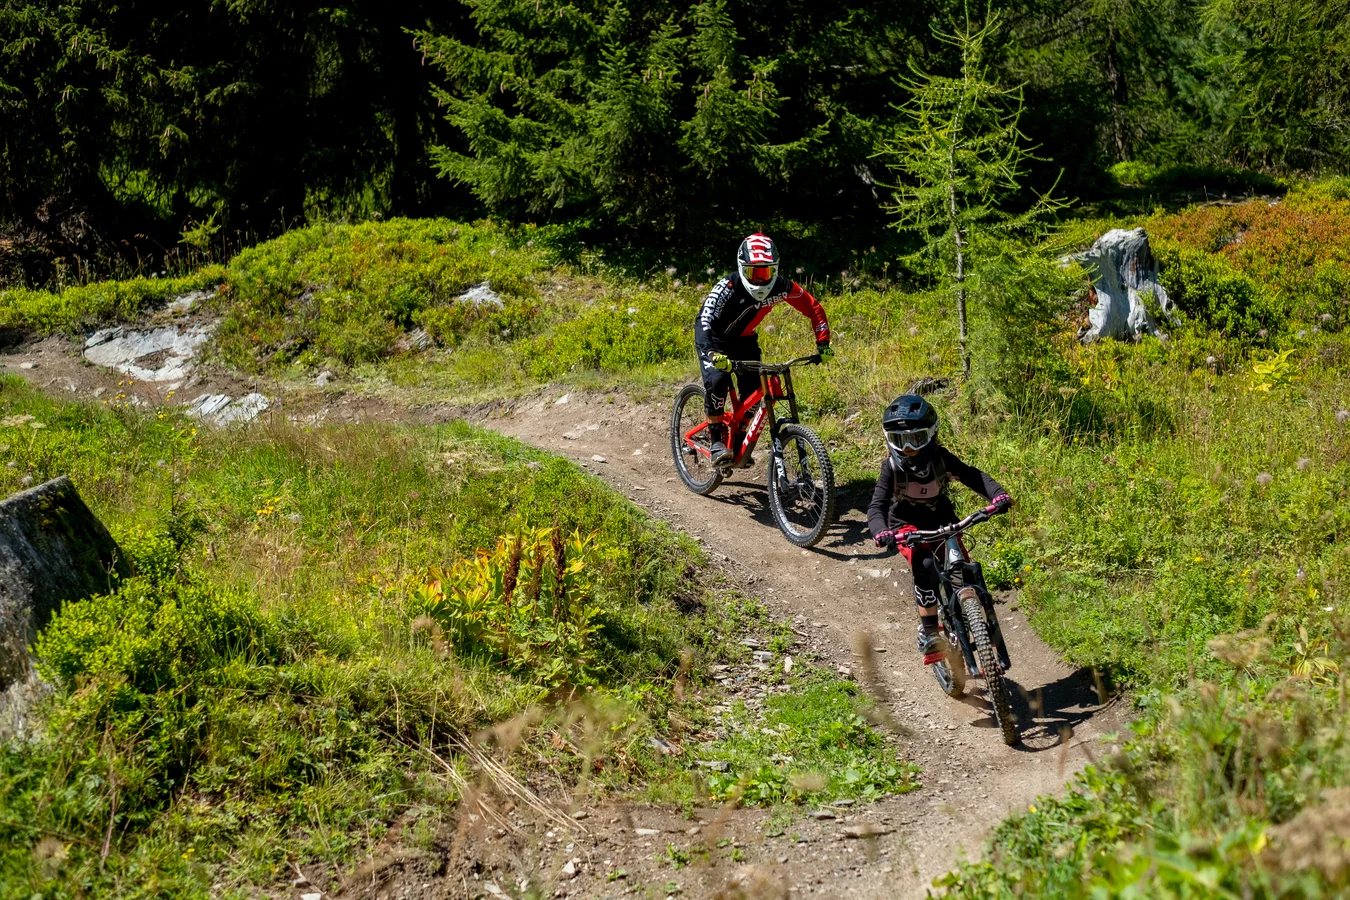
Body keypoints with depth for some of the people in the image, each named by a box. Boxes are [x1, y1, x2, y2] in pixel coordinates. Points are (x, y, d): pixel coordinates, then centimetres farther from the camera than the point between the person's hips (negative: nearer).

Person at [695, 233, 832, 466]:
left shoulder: (782, 286, -22)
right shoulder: (728, 287, -34)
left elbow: (814, 309, -10)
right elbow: (704, 320, -44)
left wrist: (823, 343, -19)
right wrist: (712, 353, -60)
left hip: (745, 339, 4)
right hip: (715, 339, -4)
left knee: (754, 390, -6)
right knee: (717, 381, -29)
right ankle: (718, 442, -15)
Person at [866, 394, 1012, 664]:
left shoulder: (940, 458, -18)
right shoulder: (892, 467, -22)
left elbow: (974, 476, -23)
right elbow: (877, 506, -28)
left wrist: (998, 494, -43)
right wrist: (881, 532, -49)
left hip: (941, 519, 2)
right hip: (907, 525, -2)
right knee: (924, 565, -31)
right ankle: (929, 634, -20)